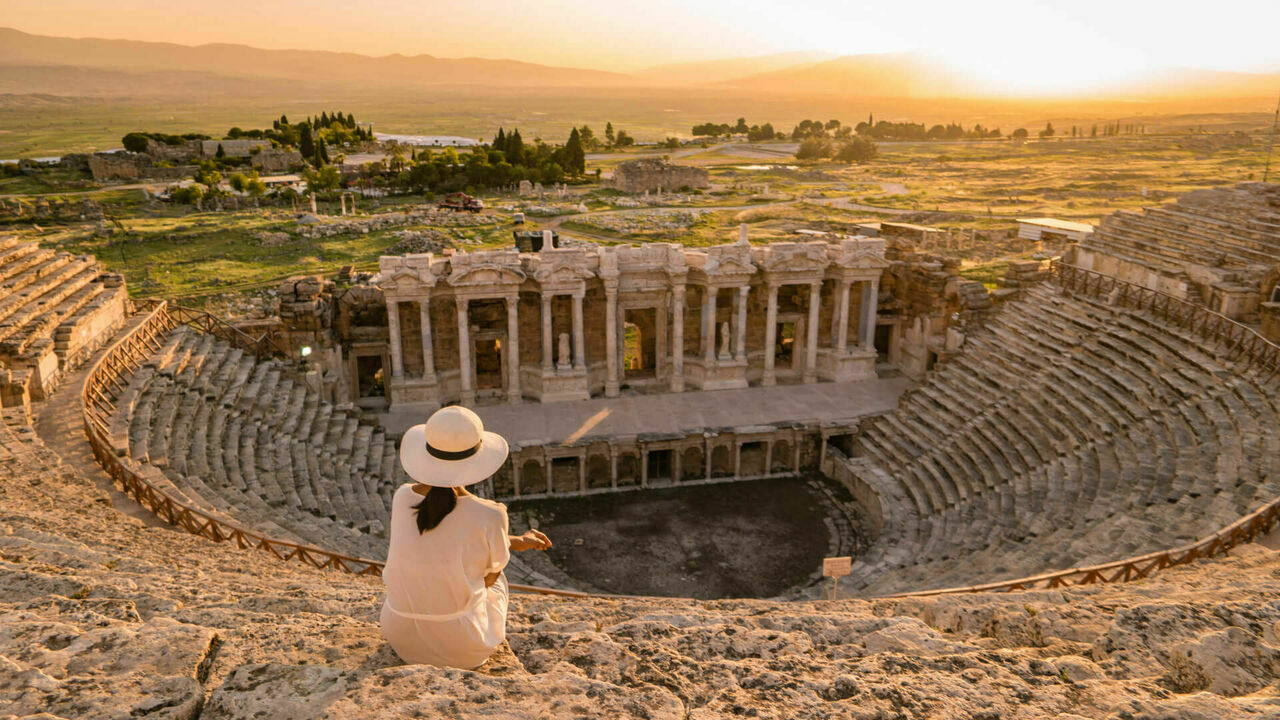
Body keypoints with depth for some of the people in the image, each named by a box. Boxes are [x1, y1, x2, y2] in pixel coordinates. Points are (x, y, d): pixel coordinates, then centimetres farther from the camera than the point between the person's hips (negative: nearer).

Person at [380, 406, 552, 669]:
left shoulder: (403, 497, -12)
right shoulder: (491, 516, -25)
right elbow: (489, 577, -7)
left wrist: (516, 542, 10)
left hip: (400, 637, 3)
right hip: (462, 647, -3)